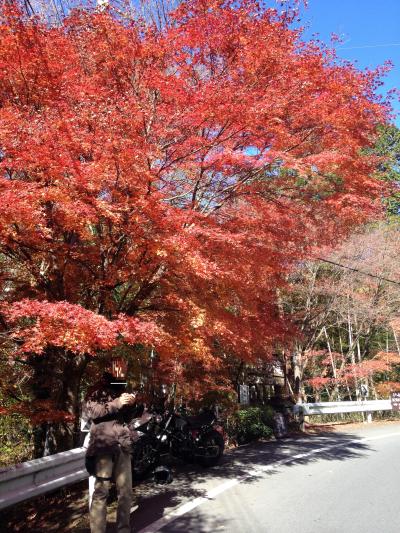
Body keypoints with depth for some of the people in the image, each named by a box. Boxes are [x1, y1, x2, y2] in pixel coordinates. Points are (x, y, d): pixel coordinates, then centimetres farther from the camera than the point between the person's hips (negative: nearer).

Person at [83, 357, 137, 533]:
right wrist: (116, 403, -17)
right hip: (103, 445, -5)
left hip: (123, 446, 6)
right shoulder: (98, 390, 2)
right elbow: (88, 411, -12)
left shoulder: (122, 389, 20)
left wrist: (130, 405, 4)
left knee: (126, 491, 6)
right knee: (101, 491, -7)